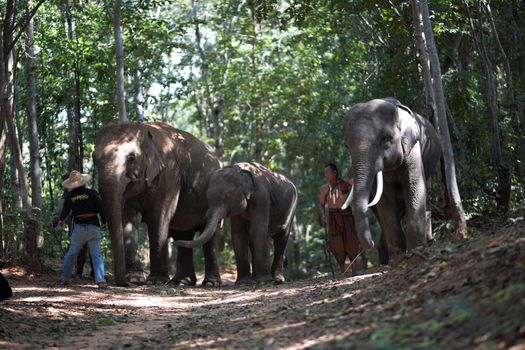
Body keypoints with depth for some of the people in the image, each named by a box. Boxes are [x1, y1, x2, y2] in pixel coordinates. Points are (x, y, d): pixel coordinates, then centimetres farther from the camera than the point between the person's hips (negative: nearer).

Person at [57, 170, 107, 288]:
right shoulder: (92, 193, -4)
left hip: (78, 228, 1)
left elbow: (65, 211, 11)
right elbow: (101, 208, -7)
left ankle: (65, 278, 21)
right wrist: (104, 221, 9)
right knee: (97, 254, -1)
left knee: (71, 253, 16)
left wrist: (60, 220, 32)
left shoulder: (69, 196, 2)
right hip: (93, 227, -1)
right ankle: (100, 280, -14)